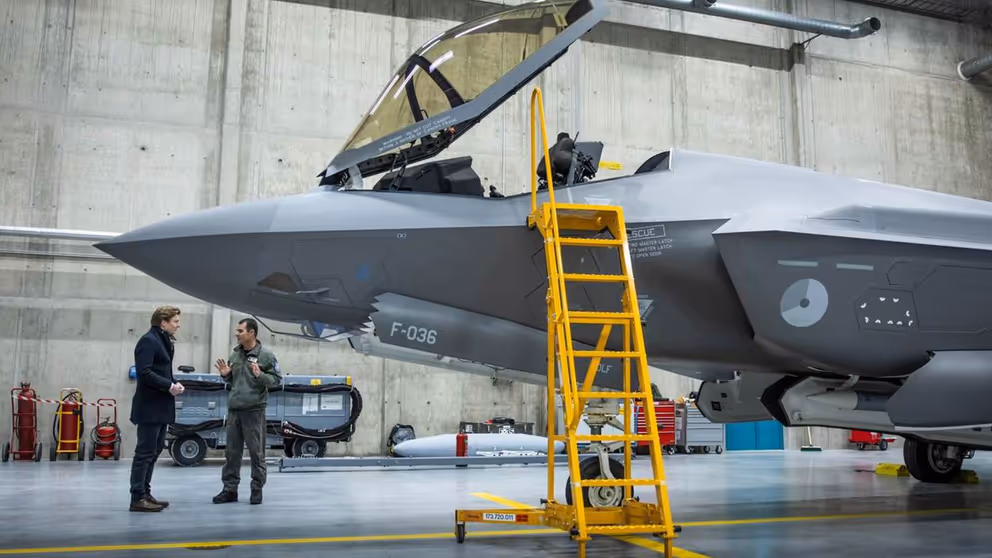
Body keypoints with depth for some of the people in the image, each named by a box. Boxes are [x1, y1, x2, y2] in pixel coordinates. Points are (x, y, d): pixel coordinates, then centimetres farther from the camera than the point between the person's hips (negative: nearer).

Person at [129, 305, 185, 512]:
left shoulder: (165, 341, 17)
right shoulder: (148, 341, -13)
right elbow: (144, 372, -23)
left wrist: (174, 383, 3)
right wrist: (169, 386, -19)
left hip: (161, 407, 10)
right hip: (150, 407, -10)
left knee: (155, 451, 15)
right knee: (145, 452, -5)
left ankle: (145, 493, 23)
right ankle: (138, 498, 1)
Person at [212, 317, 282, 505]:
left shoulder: (265, 355, -6)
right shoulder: (235, 354, 12)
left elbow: (277, 379, -7)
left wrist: (260, 375, -22)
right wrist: (226, 375, 3)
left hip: (254, 410, -6)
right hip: (233, 409, 6)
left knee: (256, 452, 2)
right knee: (232, 451, 10)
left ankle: (257, 489, 12)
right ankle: (230, 489, 19)